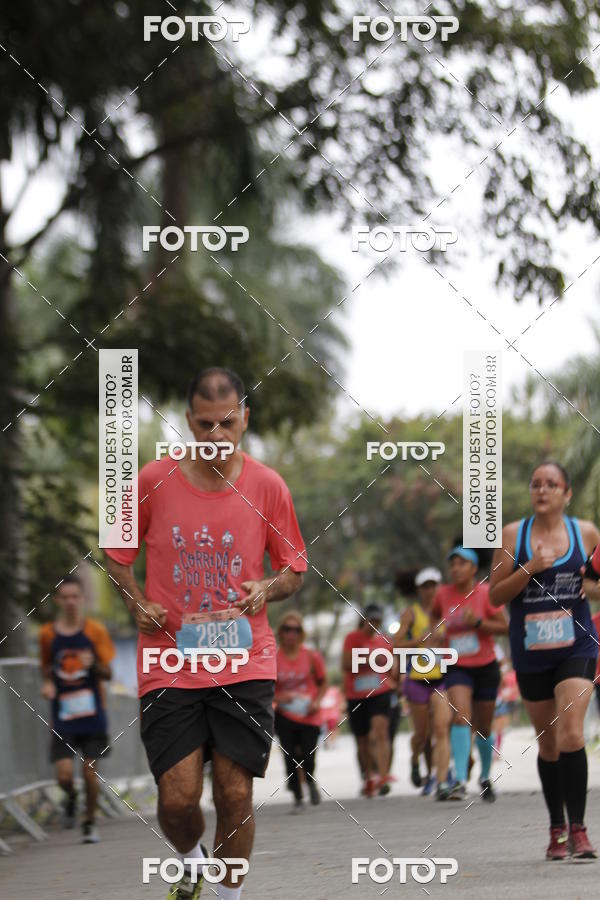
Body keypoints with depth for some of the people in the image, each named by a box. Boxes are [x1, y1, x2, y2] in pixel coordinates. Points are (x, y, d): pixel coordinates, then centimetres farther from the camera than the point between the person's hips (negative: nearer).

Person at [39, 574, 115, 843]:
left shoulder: (95, 631, -1)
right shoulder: (48, 634, 4)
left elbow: (107, 673, 0)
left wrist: (93, 664, -21)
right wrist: (47, 684, -3)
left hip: (91, 713, -1)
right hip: (63, 716, 1)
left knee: (90, 771, 0)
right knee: (64, 774, -10)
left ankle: (89, 823, 18)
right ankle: (71, 798, 25)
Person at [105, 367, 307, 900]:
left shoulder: (268, 486, 0)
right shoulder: (153, 480, -1)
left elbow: (295, 569, 11)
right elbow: (115, 553, 13)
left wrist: (268, 588, -11)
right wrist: (137, 602, -4)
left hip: (245, 665, 0)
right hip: (169, 664, 0)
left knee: (235, 794, -4)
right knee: (178, 797, -8)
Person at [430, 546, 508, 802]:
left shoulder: (485, 593, -10)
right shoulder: (443, 594, -2)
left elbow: (505, 627, -11)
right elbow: (435, 615, 20)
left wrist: (477, 622, -24)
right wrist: (435, 631, 1)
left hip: (486, 667, 0)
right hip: (457, 667, 1)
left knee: (483, 728, 10)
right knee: (461, 717, -23)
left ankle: (485, 777, 35)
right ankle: (460, 781, -29)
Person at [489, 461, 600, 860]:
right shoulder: (512, 535, 1)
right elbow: (495, 595, -1)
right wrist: (529, 569, -16)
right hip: (531, 650, 1)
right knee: (548, 741, 10)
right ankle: (557, 828, 22)